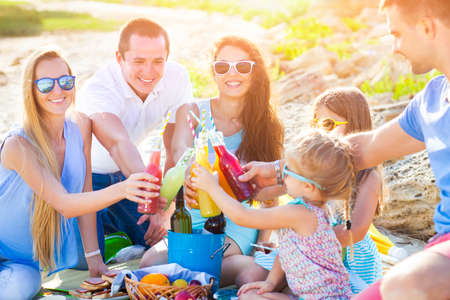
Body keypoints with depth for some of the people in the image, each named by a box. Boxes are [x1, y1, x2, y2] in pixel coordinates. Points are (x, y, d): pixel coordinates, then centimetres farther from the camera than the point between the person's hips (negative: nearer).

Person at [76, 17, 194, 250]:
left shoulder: (177, 78, -20)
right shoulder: (97, 89, -33)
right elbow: (118, 143, -53)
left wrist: (165, 209, -23)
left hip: (125, 173, 4)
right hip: (85, 175, -4)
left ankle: (109, 222, 28)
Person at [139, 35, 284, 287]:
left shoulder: (266, 124, 3)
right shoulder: (192, 112, 2)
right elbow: (180, 149, -20)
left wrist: (264, 243, -7)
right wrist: (189, 176, -45)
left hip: (237, 222, -1)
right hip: (192, 219, 2)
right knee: (151, 262, -29)